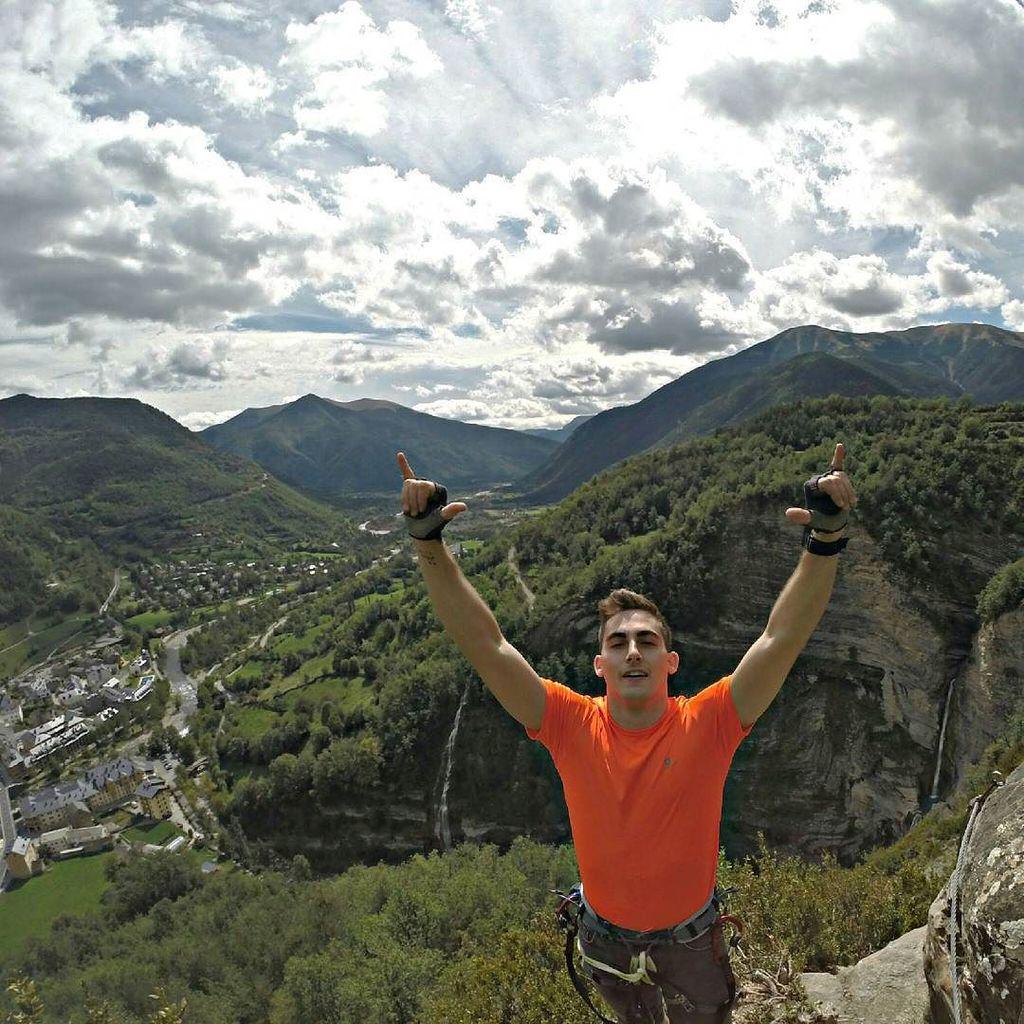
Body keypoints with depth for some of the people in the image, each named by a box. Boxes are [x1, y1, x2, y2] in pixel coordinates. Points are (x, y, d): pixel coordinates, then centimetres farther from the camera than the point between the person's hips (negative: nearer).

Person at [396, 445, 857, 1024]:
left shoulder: (707, 725, -24)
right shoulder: (573, 726, -23)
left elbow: (783, 638, -34)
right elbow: (485, 643, -31)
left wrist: (826, 541, -48)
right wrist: (429, 543, -41)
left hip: (691, 941, -1)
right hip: (607, 944, 1)